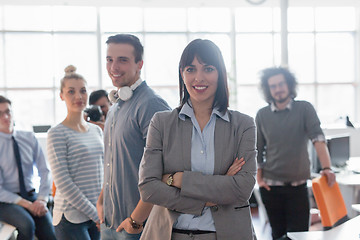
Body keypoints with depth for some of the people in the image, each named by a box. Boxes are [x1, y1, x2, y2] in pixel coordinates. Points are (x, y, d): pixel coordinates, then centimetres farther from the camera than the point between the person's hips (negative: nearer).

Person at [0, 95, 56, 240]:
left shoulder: (29, 138, 5)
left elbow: (45, 170, 2)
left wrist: (42, 199, -14)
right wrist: (26, 204, -18)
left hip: (31, 195, 3)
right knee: (26, 224, -33)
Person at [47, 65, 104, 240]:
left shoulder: (96, 130, 12)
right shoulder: (57, 133, -7)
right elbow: (63, 183, -12)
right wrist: (95, 214, -12)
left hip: (98, 215, 6)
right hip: (71, 218, -5)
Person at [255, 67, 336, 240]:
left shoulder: (304, 109, -2)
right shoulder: (262, 115, 3)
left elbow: (318, 138, -15)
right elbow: (258, 150, 9)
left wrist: (326, 167, -30)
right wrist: (259, 178, 0)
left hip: (298, 186, -1)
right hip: (271, 187, 2)